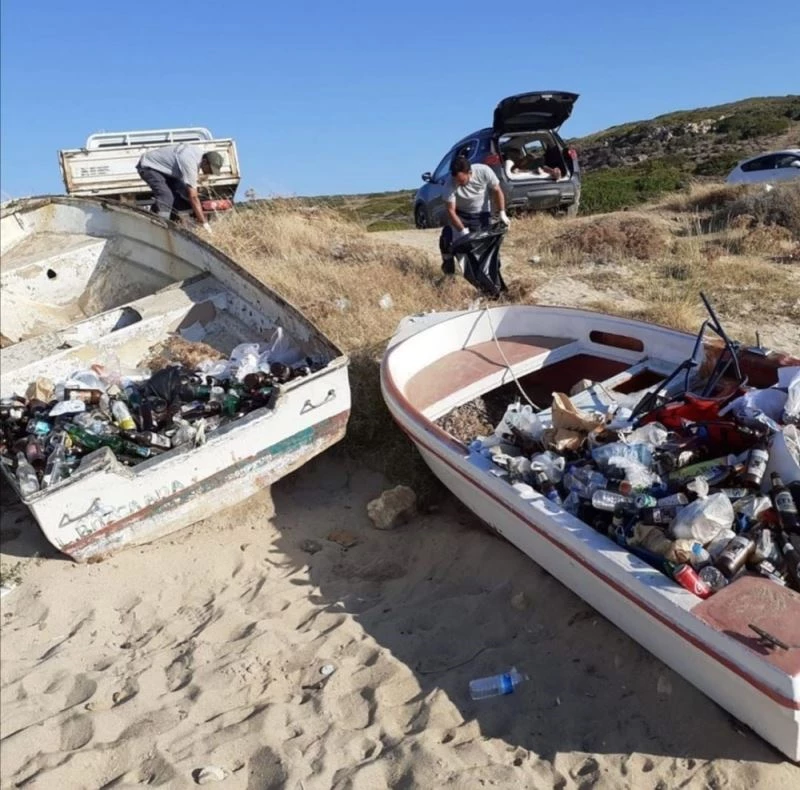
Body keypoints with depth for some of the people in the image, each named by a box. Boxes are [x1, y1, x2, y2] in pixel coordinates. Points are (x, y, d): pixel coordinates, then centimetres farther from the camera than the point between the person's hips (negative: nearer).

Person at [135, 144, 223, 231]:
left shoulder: (201, 153, -8)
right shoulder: (189, 162, -36)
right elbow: (193, 197, -36)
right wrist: (204, 223, -36)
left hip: (163, 166, 9)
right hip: (148, 166, -9)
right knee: (166, 197, -26)